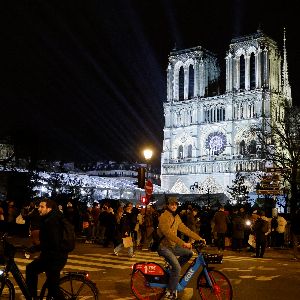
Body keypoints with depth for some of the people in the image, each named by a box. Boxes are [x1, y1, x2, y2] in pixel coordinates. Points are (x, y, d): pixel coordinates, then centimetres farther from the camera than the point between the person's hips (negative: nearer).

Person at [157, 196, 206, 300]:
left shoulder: (176, 217, 9)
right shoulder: (163, 217, -19)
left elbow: (185, 229, 7)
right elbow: (168, 233, -30)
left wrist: (199, 238, -1)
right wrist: (183, 243, -38)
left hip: (172, 245, 8)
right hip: (163, 246, -8)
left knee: (189, 253, 2)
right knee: (177, 267, -19)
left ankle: (173, 270, 14)